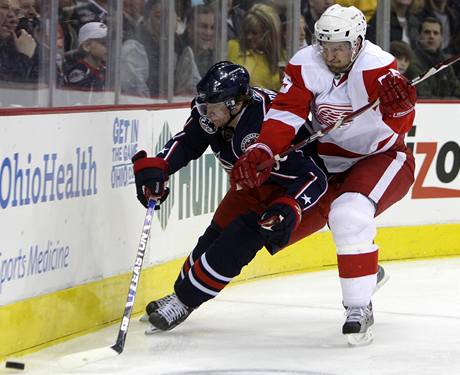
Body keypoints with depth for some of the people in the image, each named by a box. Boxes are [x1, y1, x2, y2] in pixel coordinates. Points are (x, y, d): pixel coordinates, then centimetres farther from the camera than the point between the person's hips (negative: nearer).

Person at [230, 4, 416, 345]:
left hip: (382, 158, -7)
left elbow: (401, 125, -33)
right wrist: (261, 153, -31)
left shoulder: (378, 67, -24)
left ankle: (359, 308, -23)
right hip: (329, 161, 7)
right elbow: (286, 114, -16)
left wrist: (400, 105, -56)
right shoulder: (305, 65, -12)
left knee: (349, 212, -31)